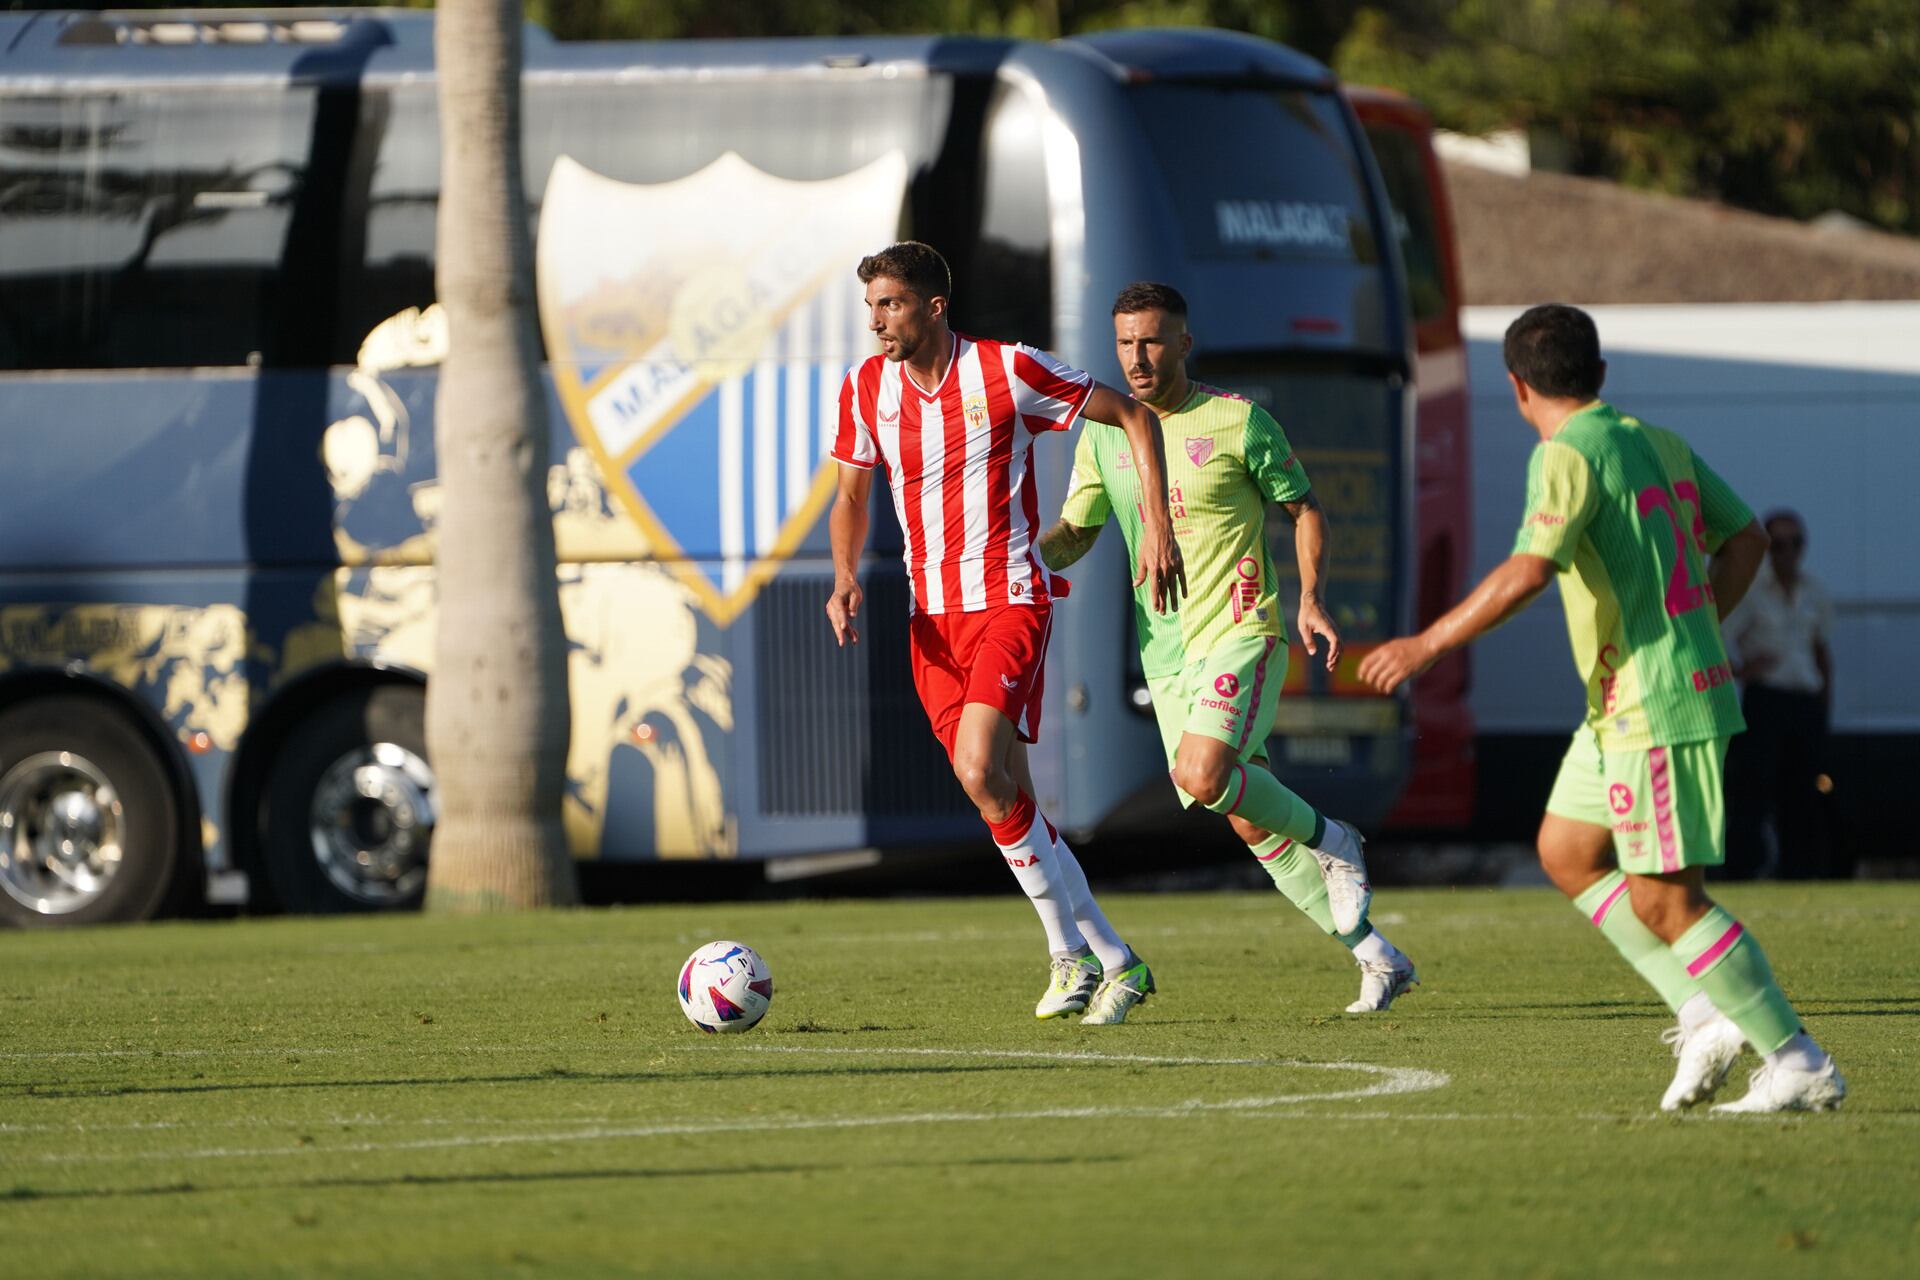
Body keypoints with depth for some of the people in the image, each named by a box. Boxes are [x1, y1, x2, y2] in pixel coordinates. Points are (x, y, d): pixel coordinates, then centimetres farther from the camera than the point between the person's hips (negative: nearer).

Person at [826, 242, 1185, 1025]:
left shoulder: (1008, 371, -9)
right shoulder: (865, 389, 5)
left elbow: (1133, 417, -1)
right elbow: (851, 497, 19)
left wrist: (1158, 525, -9)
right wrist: (846, 578, 0)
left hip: (1009, 600, -6)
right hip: (931, 615, 6)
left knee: (981, 773, -23)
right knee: (1002, 796, 1)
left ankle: (1073, 954, -10)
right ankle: (1109, 961, 11)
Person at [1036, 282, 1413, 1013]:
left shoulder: (1239, 422, -7)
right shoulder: (1104, 435, 6)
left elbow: (1304, 507, 1)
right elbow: (1075, 531, 14)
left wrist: (1312, 600, -12)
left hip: (1241, 632, -5)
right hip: (1165, 651, 5)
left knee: (1201, 775, -27)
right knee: (1251, 821, 4)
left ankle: (1330, 842, 0)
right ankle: (1377, 959, 13)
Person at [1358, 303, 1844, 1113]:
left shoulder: (1569, 456, -14)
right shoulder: (1661, 445, 12)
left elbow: (1526, 574, -26)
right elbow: (1747, 539, 20)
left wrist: (1427, 645, -19)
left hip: (1651, 708, -9)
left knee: (1665, 899, -7)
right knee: (1565, 852, 17)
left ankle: (1799, 1064, -6)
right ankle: (1706, 1015, 11)